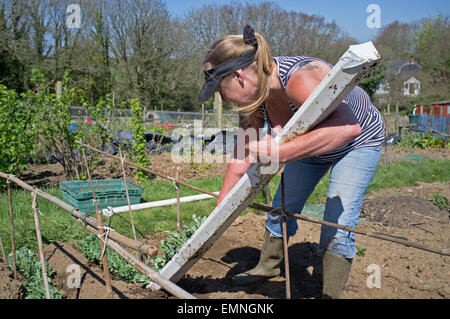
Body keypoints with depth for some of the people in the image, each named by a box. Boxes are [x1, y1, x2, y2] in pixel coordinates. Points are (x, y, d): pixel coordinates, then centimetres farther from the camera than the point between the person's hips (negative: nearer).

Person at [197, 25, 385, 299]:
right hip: (311, 141, 7)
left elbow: (347, 127, -56)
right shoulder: (256, 92, -18)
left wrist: (279, 152, -58)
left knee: (337, 227, -12)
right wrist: (221, 206, -5)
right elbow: (243, 154, -9)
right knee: (282, 208, 14)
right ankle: (268, 266, 38)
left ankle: (331, 294, 9)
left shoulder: (300, 78, -42)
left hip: (359, 141, -7)